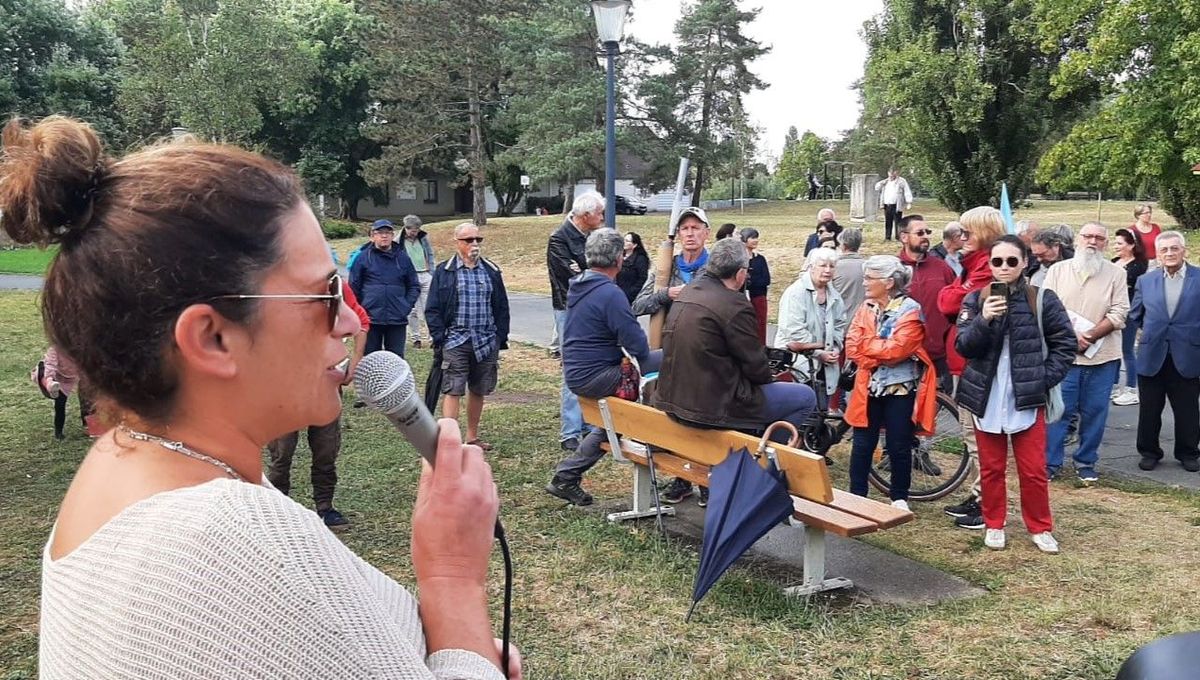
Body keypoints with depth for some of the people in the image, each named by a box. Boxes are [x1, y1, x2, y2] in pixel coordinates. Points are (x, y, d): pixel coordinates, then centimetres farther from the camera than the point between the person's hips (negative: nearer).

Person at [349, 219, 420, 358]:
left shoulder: (402, 258, 9)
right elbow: (354, 287, 3)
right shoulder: (363, 258, 2)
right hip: (370, 319, -2)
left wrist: (407, 306, 1)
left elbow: (414, 286, 13)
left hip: (397, 320, 2)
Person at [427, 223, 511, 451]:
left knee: (478, 391, 12)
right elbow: (433, 309, 0)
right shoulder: (444, 272, 0)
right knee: (452, 391, -7)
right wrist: (440, 338, -8)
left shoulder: (492, 271, 9)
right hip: (455, 342, -3)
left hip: (486, 342, 4)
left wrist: (501, 338, 5)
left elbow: (502, 307, 12)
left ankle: (472, 437, 24)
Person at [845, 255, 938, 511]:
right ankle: (856, 495, 16)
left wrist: (866, 344, -10)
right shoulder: (865, 308, 8)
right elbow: (851, 347, -2)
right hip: (869, 386, 4)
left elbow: (897, 349, -21)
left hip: (900, 387, -4)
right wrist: (879, 356, -16)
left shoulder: (910, 310, -10)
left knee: (899, 447, 5)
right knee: (862, 444, 6)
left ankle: (900, 498, 20)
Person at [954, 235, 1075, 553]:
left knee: (1034, 470, 5)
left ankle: (1040, 527, 22)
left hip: (1027, 398, -1)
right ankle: (994, 524, 26)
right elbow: (963, 346, -7)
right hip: (987, 398, 1)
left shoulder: (1043, 300, -2)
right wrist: (983, 320, -23)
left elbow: (1065, 343, 3)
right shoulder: (976, 300, 1)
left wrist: (1046, 378, -6)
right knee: (991, 468, 11)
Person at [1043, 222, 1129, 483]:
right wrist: (1070, 335, -14)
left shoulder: (1116, 273, 4)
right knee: (1058, 410, 2)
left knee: (1094, 412, 7)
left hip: (1102, 356, 1)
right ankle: (1050, 462, 11)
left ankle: (1086, 462, 20)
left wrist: (1090, 336, -14)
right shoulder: (1058, 270, 6)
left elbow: (1119, 313, -3)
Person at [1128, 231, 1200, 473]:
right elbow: (1135, 316, 12)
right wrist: (1150, 331, 4)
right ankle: (1149, 452, 25)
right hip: (1152, 357, 2)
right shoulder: (1145, 281, 6)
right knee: (1149, 411, 10)